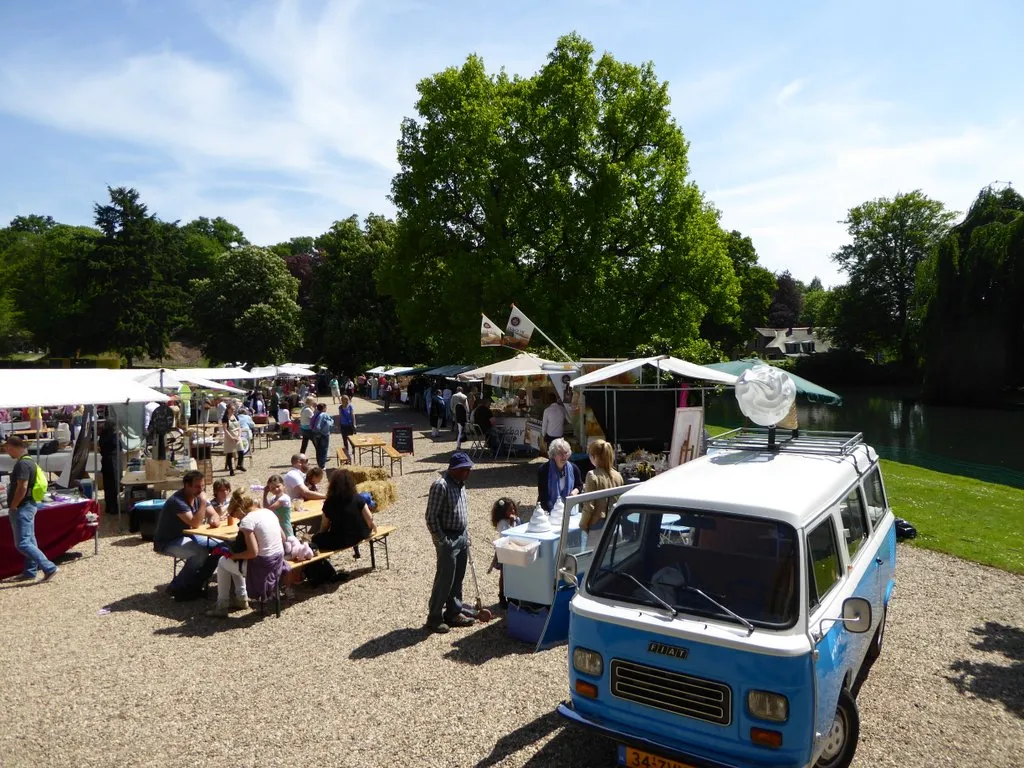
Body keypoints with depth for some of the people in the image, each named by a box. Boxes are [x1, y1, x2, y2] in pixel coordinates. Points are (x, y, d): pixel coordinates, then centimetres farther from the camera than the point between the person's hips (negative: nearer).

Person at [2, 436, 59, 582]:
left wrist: (12, 506, -15)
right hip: (29, 506, 10)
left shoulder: (22, 464, -19)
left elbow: (22, 488, -25)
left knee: (22, 543, -9)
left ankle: (49, 567, -11)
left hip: (22, 508, -10)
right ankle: (30, 571, 22)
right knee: (30, 541, 14)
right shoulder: (29, 462, 13)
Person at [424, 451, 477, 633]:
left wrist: (465, 536, 17)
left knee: (458, 579, 15)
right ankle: (434, 618, 13)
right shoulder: (441, 486, -19)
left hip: (461, 537, 8)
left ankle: (453, 613, 27)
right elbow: (431, 517, -19)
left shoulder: (460, 484, 8)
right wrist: (442, 541, -18)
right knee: (444, 580, 0)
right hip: (448, 539, -8)